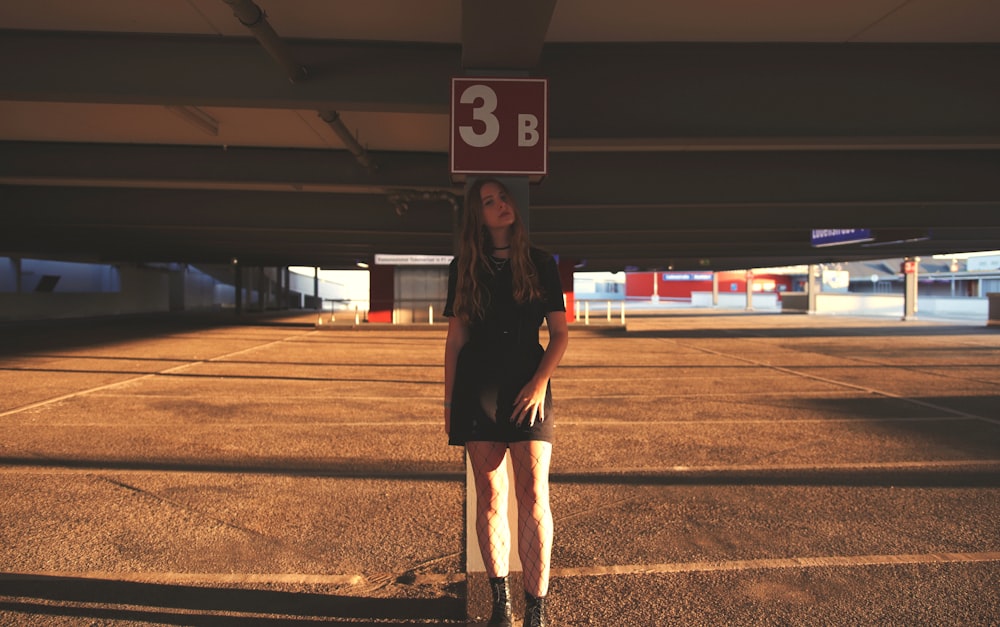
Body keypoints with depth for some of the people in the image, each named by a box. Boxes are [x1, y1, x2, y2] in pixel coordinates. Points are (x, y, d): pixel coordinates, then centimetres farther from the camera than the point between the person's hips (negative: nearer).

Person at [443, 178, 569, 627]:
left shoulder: (539, 262, 6)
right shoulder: (464, 267, 9)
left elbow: (560, 334, 4)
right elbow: (455, 338, 9)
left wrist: (540, 382, -9)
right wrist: (448, 402, 7)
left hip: (527, 387, -1)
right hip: (477, 389, 1)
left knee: (533, 496, -7)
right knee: (489, 497, 5)